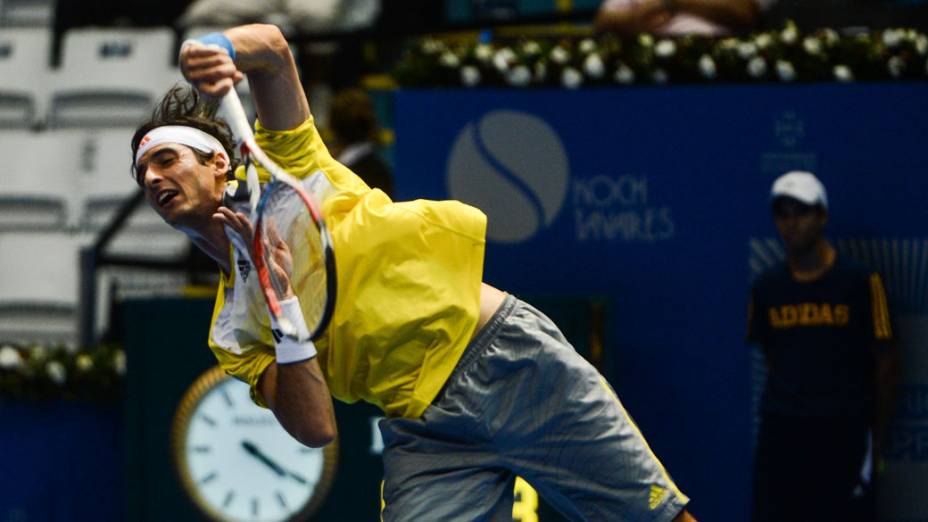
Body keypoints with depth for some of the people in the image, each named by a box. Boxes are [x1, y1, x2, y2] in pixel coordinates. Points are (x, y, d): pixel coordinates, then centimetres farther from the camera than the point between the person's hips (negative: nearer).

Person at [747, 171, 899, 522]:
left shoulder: (860, 282, -1)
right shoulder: (767, 287, 9)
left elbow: (885, 364, 2)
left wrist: (877, 436, 2)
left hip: (843, 432, -3)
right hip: (781, 432, 3)